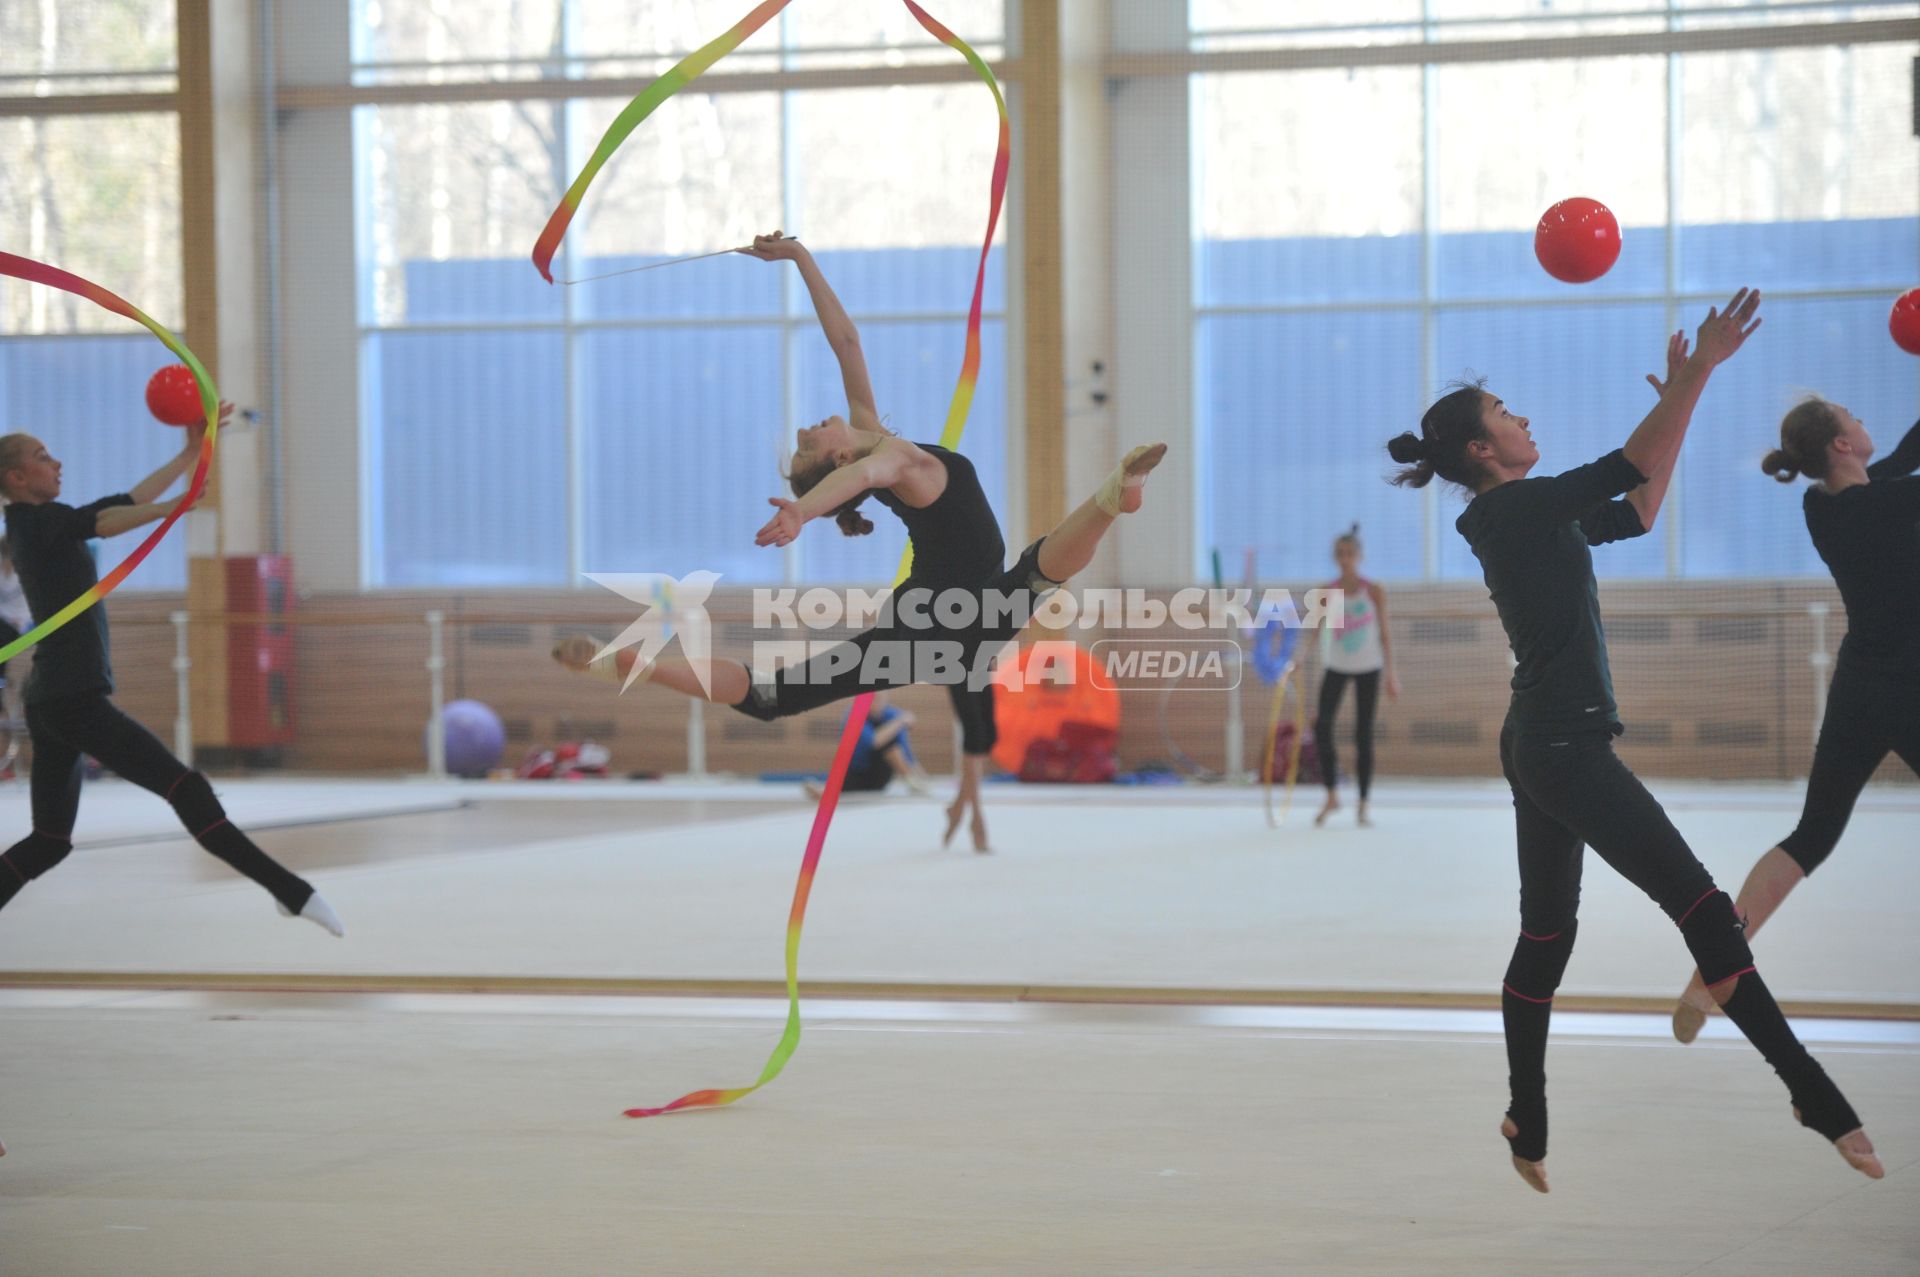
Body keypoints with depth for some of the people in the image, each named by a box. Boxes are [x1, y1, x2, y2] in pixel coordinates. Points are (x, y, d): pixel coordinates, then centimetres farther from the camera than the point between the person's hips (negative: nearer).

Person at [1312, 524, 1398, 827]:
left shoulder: (1374, 592, -2)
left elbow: (1384, 634, 1)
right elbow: (1317, 632, -6)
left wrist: (1391, 674, -2)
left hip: (1368, 668, -1)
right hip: (1336, 667, 1)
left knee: (1364, 735, 0)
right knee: (1322, 726, -16)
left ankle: (1363, 806, 5)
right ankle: (1332, 796, -3)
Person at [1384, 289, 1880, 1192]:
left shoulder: (1522, 517, 15)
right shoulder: (1510, 509, -13)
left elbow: (1635, 511, 20)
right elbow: (1624, 472, -20)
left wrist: (1680, 398, 16)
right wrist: (1695, 376, -21)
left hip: (1543, 745, 11)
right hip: (1566, 746, -11)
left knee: (1546, 933, 13)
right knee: (1699, 905, -10)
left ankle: (1527, 1125, 18)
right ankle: (1813, 1094, -11)